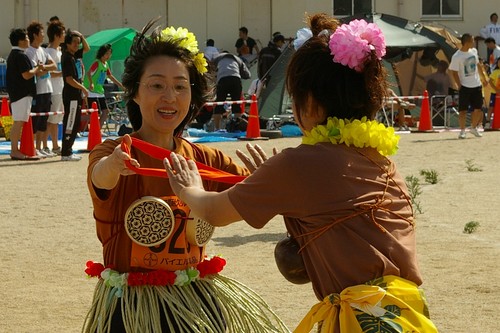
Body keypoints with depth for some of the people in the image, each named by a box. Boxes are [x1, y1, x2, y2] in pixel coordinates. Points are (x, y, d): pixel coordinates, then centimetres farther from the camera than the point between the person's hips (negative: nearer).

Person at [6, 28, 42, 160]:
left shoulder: (12, 55, 16)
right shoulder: (21, 56, -16)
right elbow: (26, 75, -21)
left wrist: (35, 70, 16)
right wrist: (37, 69, -4)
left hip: (14, 92, 10)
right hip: (22, 93, -10)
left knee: (18, 122, 13)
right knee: (19, 121, -9)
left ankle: (15, 150, 16)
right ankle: (15, 151, -9)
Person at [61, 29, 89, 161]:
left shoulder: (75, 55, 12)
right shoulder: (67, 58, -15)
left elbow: (87, 48, 26)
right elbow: (69, 79, -20)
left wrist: (81, 37, 11)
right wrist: (83, 88, -11)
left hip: (76, 94, 10)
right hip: (71, 94, -10)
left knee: (75, 124, 13)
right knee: (70, 124, -7)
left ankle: (68, 151, 18)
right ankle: (66, 153, -4)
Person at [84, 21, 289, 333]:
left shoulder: (206, 159, 3)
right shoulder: (111, 152, -11)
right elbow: (101, 179, -33)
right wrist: (112, 166, -57)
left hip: (196, 301, 4)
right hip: (132, 305, -4)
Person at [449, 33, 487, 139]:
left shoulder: (474, 51, 6)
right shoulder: (457, 57, -14)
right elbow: (454, 73, -11)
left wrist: (483, 78, 22)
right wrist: (460, 86, -15)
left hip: (476, 85, 6)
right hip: (465, 86, -6)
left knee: (478, 109, 8)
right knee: (463, 110, -3)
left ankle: (473, 128, 27)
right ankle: (462, 130, 9)